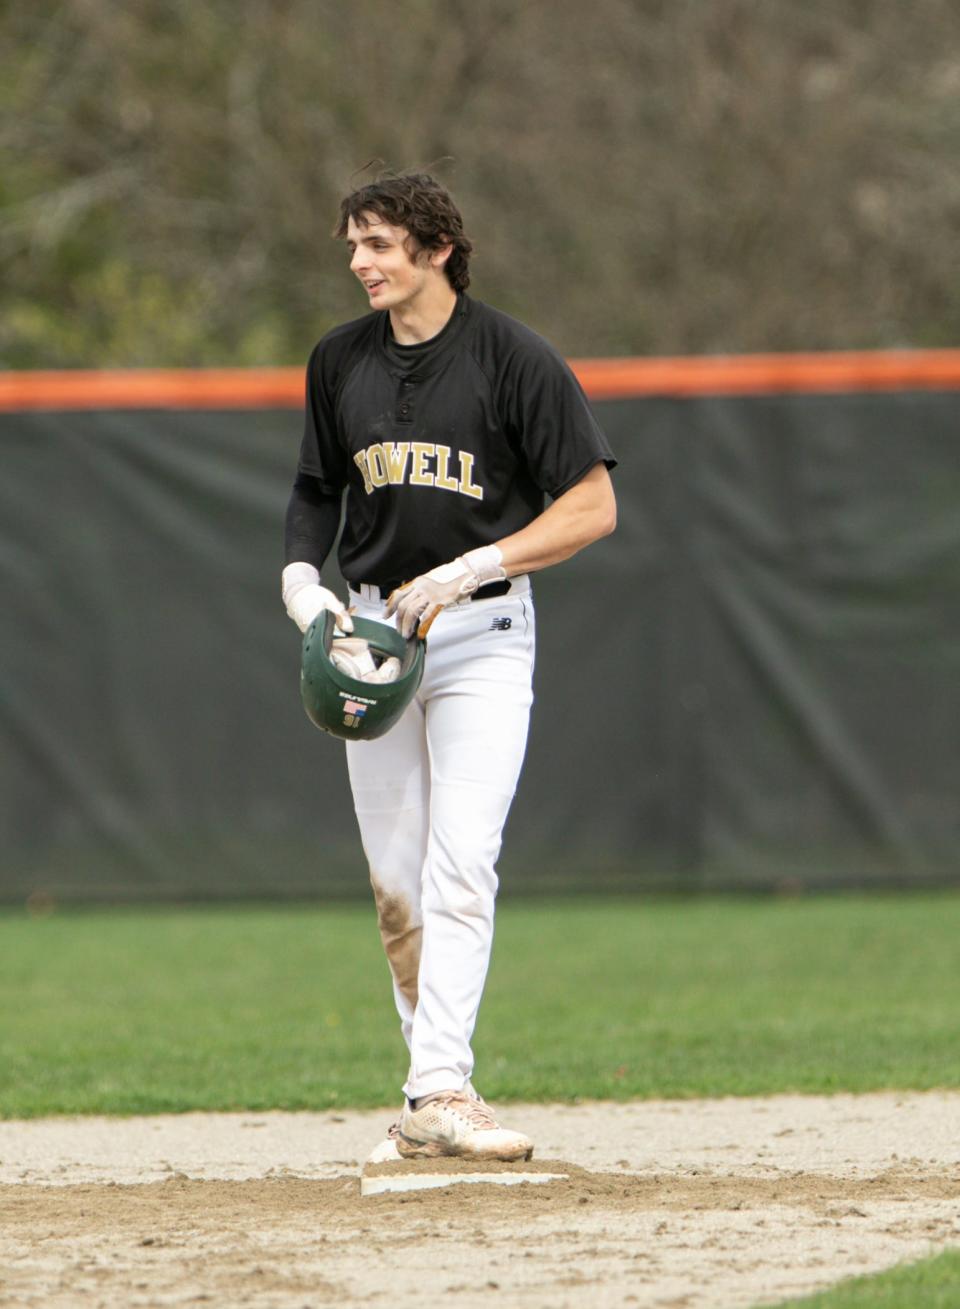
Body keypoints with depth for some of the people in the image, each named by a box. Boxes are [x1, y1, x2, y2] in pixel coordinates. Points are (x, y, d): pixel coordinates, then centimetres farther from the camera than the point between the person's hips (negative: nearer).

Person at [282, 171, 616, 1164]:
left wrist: (465, 571, -18)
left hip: (482, 634, -5)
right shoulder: (340, 363, 6)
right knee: (395, 877, 5)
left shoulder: (514, 358, -9)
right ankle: (432, 1091, 13)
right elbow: (316, 488, 20)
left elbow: (592, 507, -10)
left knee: (460, 861, -16)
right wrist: (301, 579, 0)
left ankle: (442, 1090, -21)